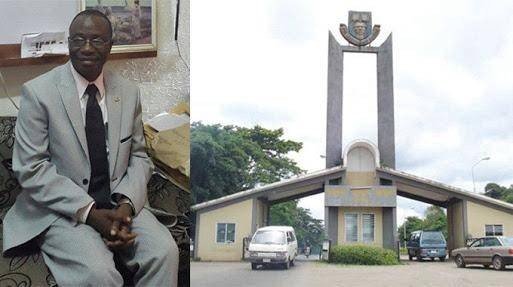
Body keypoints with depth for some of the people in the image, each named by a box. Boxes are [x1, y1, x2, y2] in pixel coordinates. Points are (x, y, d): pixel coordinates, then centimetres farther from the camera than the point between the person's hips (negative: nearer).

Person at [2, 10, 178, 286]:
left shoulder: (128, 92, 5)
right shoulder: (38, 92, -7)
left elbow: (138, 156, 9)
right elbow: (31, 169, -10)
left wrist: (126, 204, -10)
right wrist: (89, 212, -18)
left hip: (119, 204, 4)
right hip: (62, 209, -4)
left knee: (164, 252, -21)